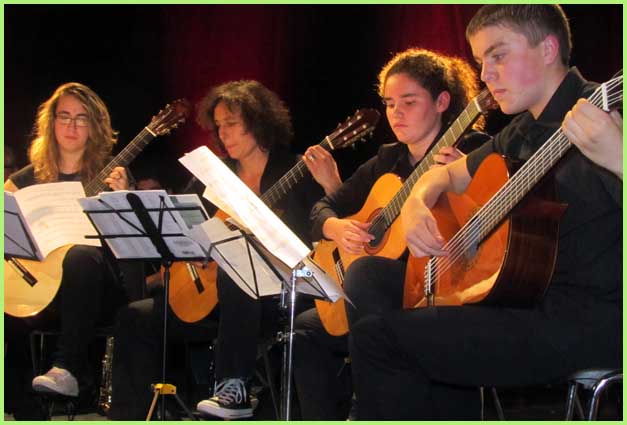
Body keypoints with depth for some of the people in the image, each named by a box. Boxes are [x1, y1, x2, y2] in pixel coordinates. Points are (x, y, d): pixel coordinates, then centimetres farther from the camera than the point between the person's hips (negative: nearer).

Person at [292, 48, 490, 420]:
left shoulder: (474, 150, -4)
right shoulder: (388, 162, 15)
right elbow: (324, 207, 17)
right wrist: (337, 228, -6)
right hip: (392, 294, 8)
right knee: (307, 329, 0)